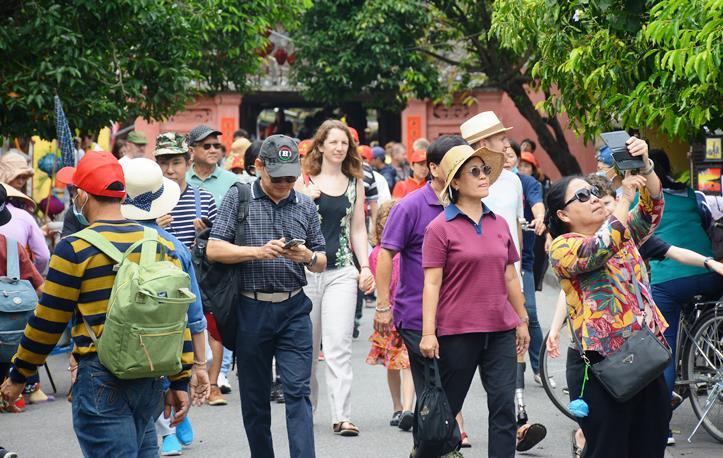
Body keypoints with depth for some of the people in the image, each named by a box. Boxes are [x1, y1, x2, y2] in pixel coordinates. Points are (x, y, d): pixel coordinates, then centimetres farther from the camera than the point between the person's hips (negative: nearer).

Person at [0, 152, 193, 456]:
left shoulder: (75, 249, -9)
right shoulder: (162, 245, 7)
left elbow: (47, 322, -5)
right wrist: (180, 382, 13)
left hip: (102, 381, -6)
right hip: (151, 377, 6)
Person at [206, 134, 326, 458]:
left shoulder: (305, 206, 9)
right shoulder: (238, 198, 1)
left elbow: (321, 263, 12)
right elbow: (214, 250, -6)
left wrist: (309, 257, -12)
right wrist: (258, 252, -18)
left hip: (293, 309, 1)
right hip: (251, 309, -1)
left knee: (298, 391, -7)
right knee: (254, 396, 8)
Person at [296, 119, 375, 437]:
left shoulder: (355, 184, 10)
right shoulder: (305, 181, 2)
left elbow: (358, 229, 13)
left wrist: (365, 267, 4)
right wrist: (305, 200, -14)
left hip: (342, 271, 1)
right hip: (306, 269, -1)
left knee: (339, 345, -8)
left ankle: (342, 416, -10)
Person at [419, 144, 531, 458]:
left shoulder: (499, 225, 10)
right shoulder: (440, 228, -5)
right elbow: (432, 282, -8)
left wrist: (522, 320, 18)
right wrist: (428, 333, -13)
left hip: (500, 331, 4)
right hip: (457, 331, -4)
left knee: (504, 406, -3)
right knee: (447, 407, 7)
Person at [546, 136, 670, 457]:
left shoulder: (623, 233, 18)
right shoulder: (563, 247, -3)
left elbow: (651, 208, 5)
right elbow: (598, 251, -20)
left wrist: (644, 165, -12)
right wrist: (624, 199, -16)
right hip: (601, 362, -6)